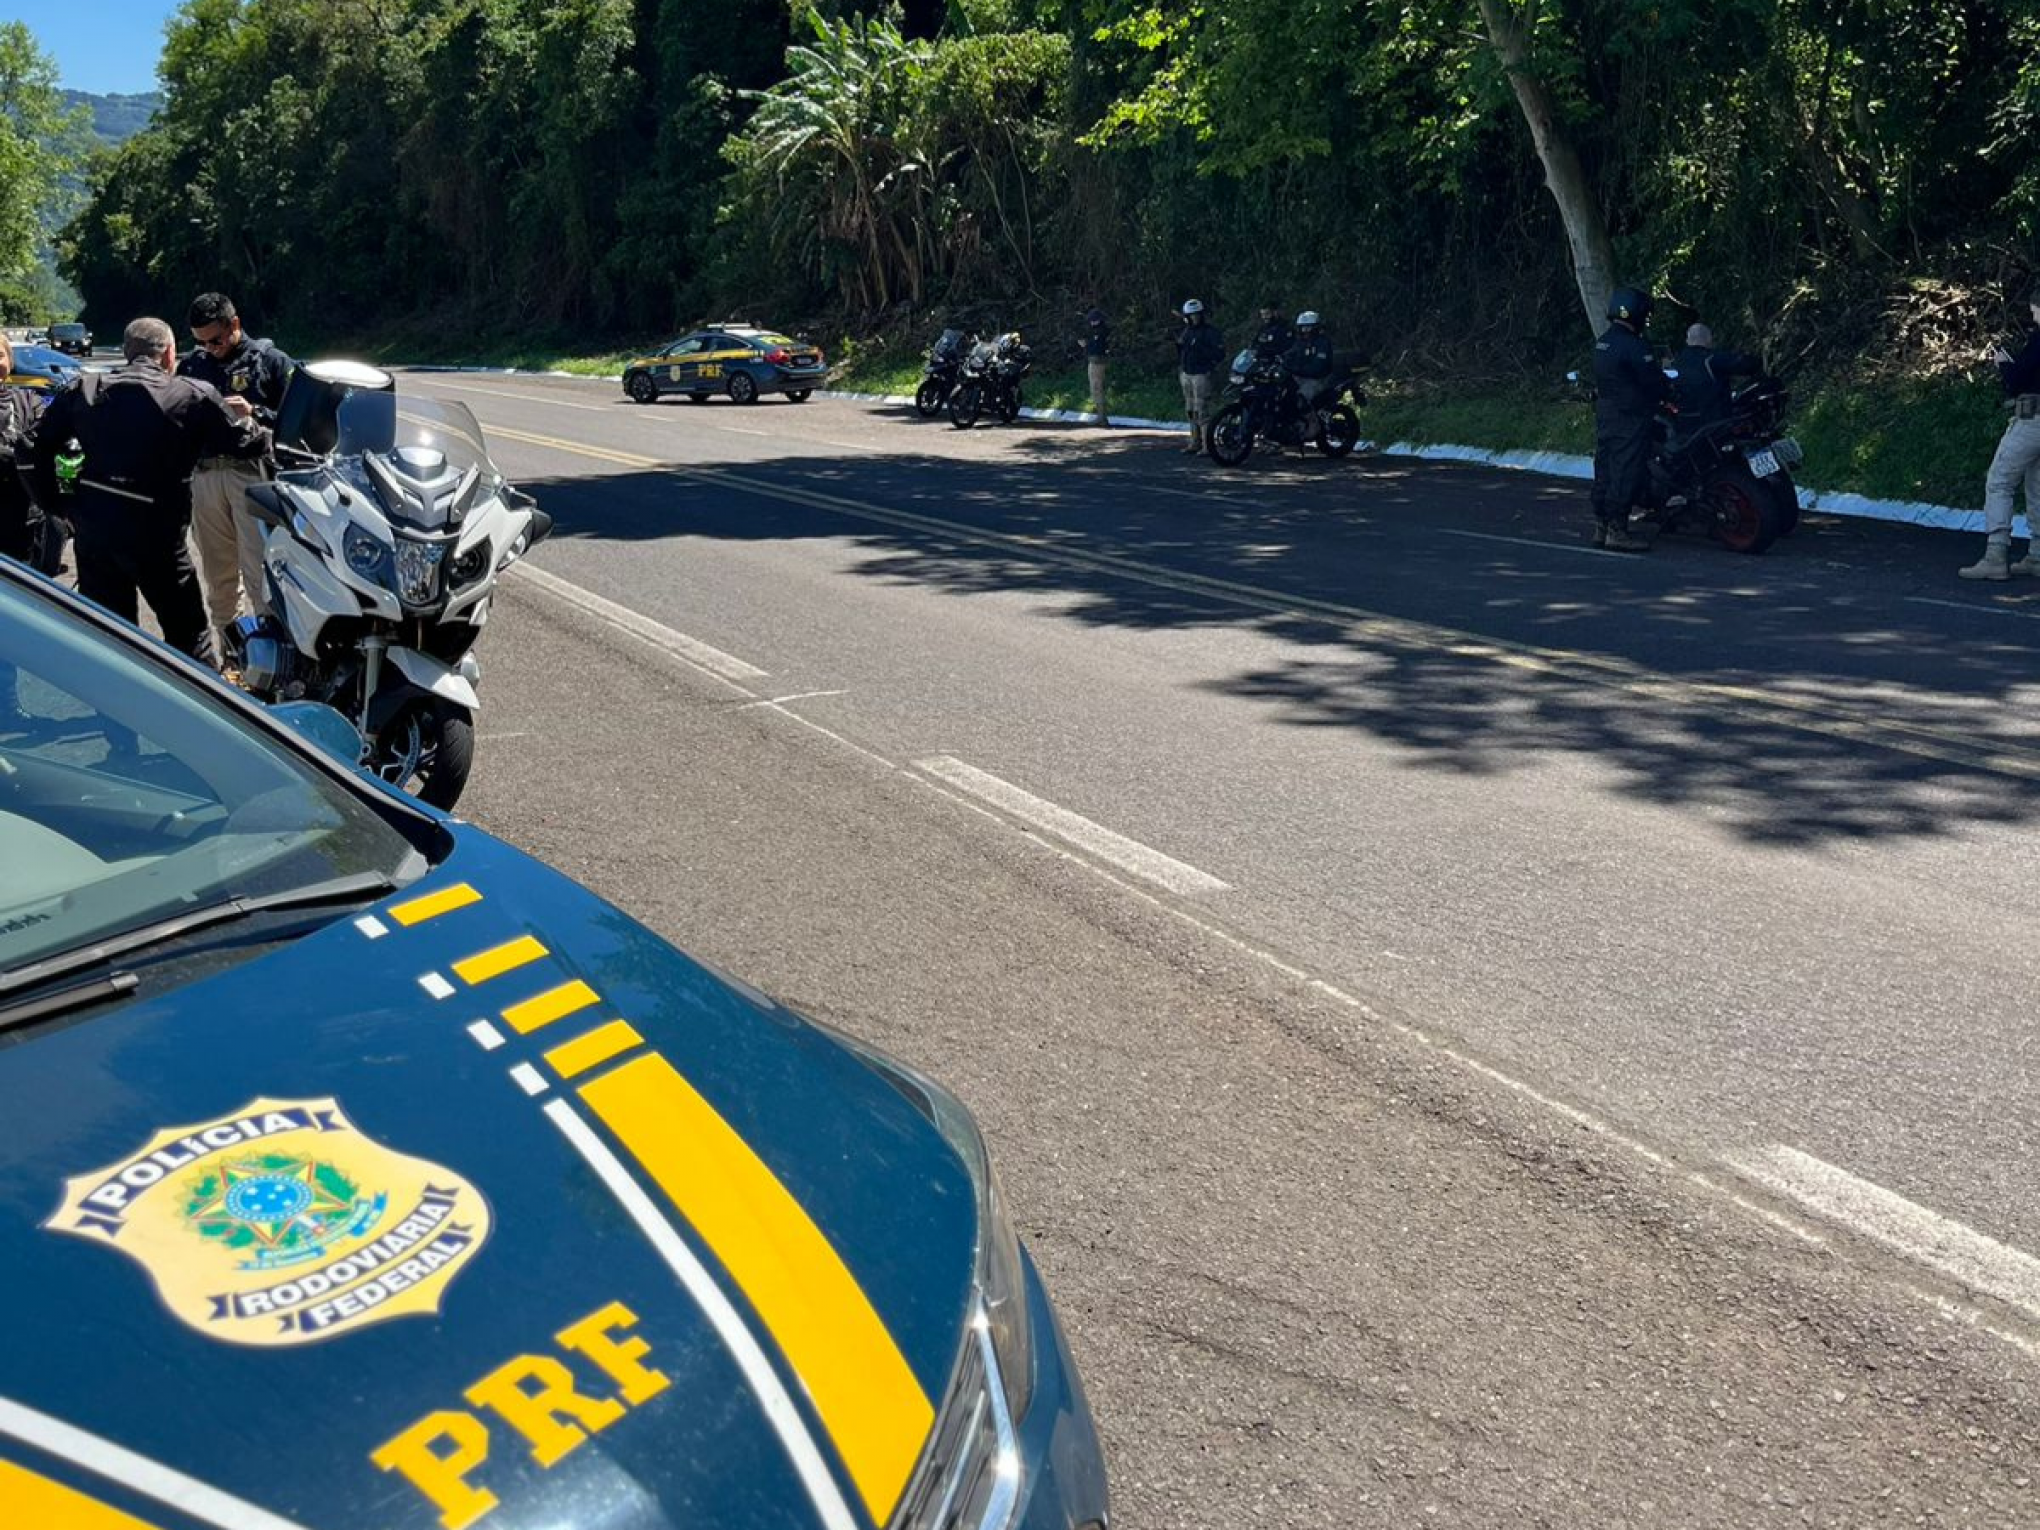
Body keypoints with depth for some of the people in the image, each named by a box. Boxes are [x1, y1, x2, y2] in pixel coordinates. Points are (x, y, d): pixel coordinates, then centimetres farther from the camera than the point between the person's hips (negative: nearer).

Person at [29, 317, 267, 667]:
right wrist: (245, 419, 22)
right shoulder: (193, 397, -6)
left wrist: (51, 500, 15)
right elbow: (251, 443, -1)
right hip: (154, 533, -4)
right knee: (188, 630, 7)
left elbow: (41, 444, 8)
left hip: (91, 529, 5)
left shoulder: (86, 390, 6)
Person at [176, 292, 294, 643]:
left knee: (258, 570, -10)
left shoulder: (271, 361, 3)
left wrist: (254, 413, -18)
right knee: (217, 569, 10)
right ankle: (224, 637, 20)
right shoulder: (191, 366, 14)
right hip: (204, 473, 4)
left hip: (253, 472, -4)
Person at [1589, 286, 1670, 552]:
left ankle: (1601, 527, 17)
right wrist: (1671, 391, 5)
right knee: (1626, 473, -6)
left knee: (1605, 470, 12)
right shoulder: (1632, 346, -18)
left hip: (1605, 416, 9)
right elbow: (1654, 381, -14)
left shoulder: (1603, 343, 12)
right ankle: (1617, 531, -5)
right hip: (1630, 419, -9)